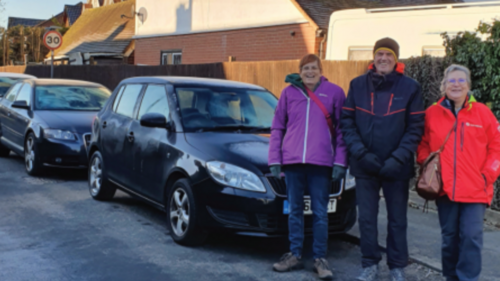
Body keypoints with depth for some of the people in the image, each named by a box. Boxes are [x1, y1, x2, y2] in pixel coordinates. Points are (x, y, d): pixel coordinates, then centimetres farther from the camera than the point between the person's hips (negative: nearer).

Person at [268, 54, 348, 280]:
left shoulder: (334, 92, 2)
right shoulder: (289, 92, 6)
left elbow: (341, 130, 4)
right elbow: (277, 128, 10)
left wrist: (340, 162, -2)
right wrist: (274, 160, 3)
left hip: (321, 162, -2)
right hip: (292, 161, 2)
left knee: (319, 212, 4)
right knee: (295, 210, 10)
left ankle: (320, 258, 13)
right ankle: (295, 255, 20)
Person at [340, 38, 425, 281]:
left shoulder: (410, 87, -2)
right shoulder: (358, 85, 3)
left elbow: (415, 127, -4)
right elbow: (347, 122, 0)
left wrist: (398, 158, -14)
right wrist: (361, 153, -11)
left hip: (397, 167, -1)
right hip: (365, 167, 1)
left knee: (397, 220, 9)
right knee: (366, 218, 8)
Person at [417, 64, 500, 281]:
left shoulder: (482, 112, 0)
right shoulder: (432, 113, 3)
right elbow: (423, 145, 12)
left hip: (475, 189, -2)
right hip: (444, 188, 2)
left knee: (471, 236, -6)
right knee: (449, 237, 12)